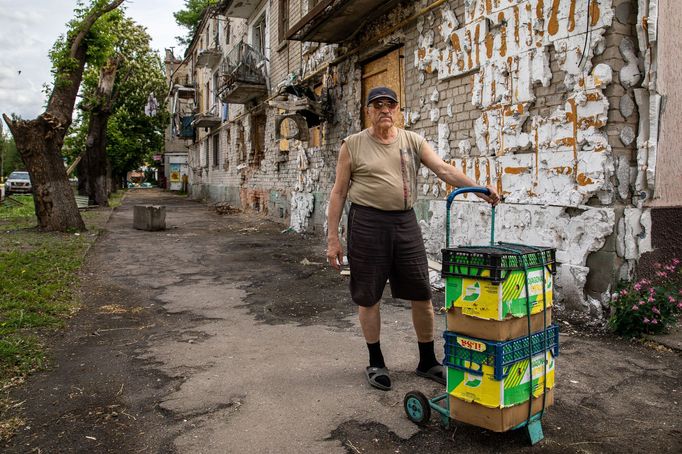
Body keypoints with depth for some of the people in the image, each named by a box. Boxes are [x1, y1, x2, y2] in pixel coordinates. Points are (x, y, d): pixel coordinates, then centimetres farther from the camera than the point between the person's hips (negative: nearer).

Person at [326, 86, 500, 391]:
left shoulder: (413, 141, 7)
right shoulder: (353, 144, 0)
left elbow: (443, 169, -5)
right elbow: (338, 192, 1)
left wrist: (479, 189, -21)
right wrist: (333, 238, -4)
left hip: (405, 222, 3)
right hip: (367, 223, -2)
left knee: (422, 294, 7)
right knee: (368, 296, 6)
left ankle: (427, 361, 25)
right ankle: (375, 362, 25)